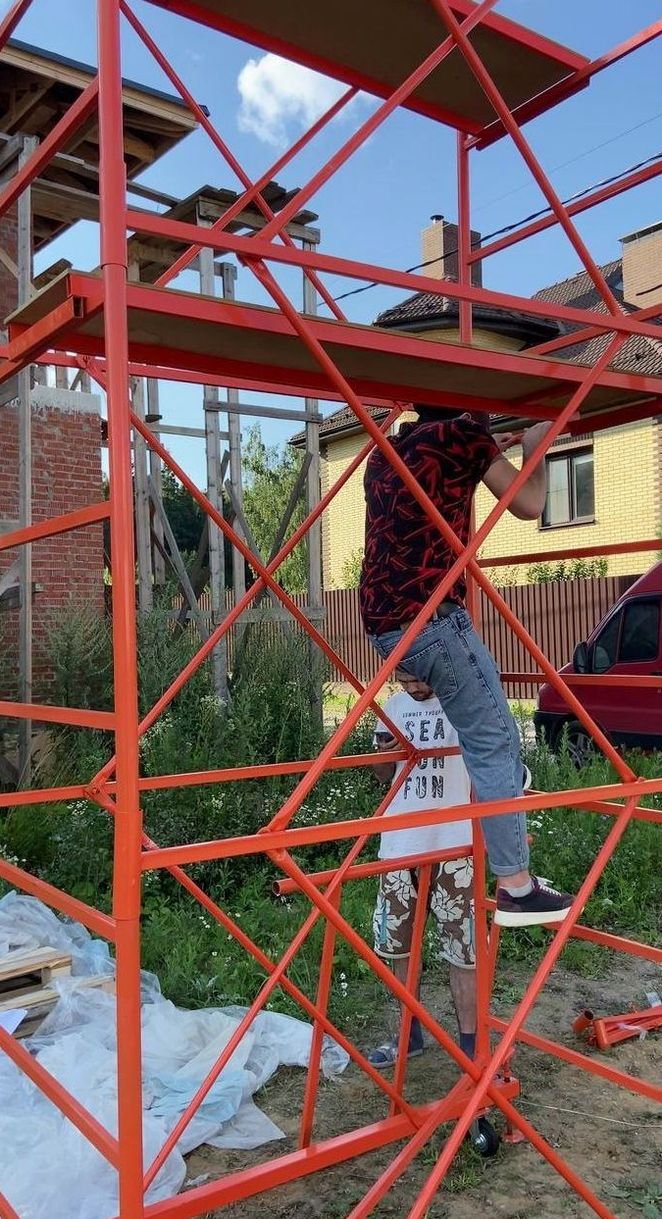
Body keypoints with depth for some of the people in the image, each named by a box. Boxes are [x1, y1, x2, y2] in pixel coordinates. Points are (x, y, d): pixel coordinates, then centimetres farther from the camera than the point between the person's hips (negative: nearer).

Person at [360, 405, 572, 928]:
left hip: (383, 622, 9)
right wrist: (535, 448, 19)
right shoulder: (462, 432, -1)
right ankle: (516, 888, 1)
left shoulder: (384, 453, 21)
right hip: (429, 616, -8)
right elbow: (529, 505, 2)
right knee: (494, 745, -2)